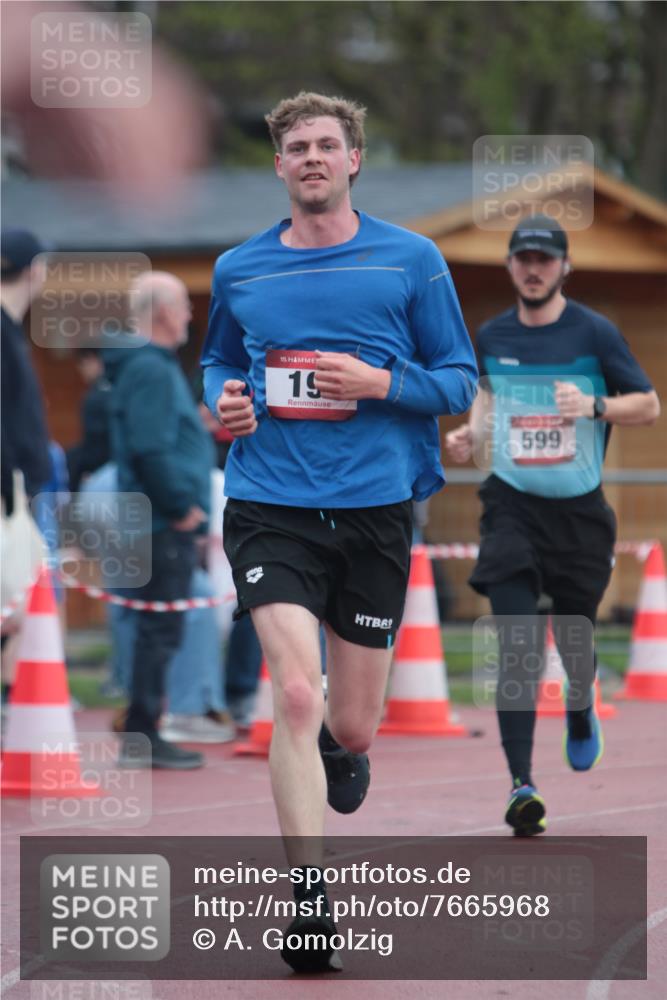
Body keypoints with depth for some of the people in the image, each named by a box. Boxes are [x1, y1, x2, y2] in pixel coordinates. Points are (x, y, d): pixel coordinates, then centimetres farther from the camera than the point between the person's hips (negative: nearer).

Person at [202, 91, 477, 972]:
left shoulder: (411, 261, 2)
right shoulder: (239, 271, 8)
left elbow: (460, 380, 4)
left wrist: (381, 383, -14)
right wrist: (223, 399, 2)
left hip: (375, 509, 0)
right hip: (269, 509, 0)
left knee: (351, 726, 7)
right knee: (296, 695, -18)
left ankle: (342, 750, 47)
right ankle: (309, 899, -12)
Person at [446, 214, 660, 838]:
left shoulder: (594, 333, -5)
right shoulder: (492, 337, 6)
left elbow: (649, 405, -2)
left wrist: (594, 405, -20)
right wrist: (473, 432, 6)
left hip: (579, 508, -1)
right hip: (511, 505, 1)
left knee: (574, 638, 12)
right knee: (517, 647, -13)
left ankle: (581, 710, 49)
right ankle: (520, 784, -17)